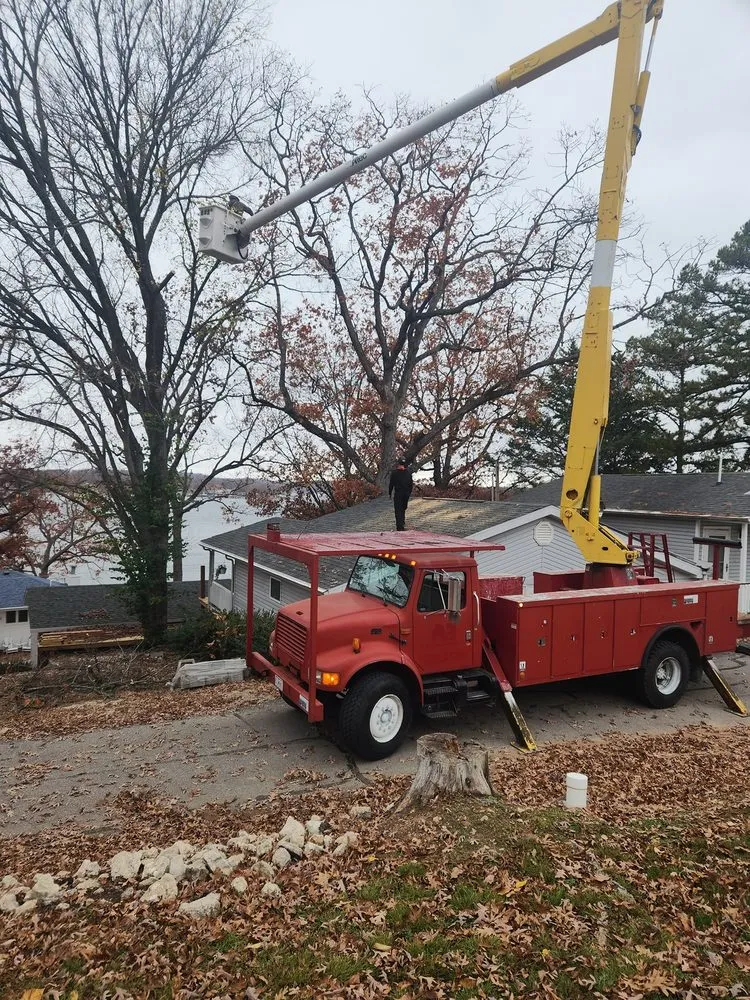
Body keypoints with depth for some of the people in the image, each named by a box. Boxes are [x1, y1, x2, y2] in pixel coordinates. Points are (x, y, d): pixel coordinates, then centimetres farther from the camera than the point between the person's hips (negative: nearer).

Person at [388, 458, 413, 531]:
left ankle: (399, 527, -8)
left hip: (398, 494, -4)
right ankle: (402, 525, 24)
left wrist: (390, 493, 5)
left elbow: (391, 484, -6)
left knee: (398, 510, -1)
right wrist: (409, 493, 19)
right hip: (406, 494, 4)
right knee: (403, 509, 19)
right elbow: (411, 484, 9)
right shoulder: (408, 472, 4)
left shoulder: (394, 472, -8)